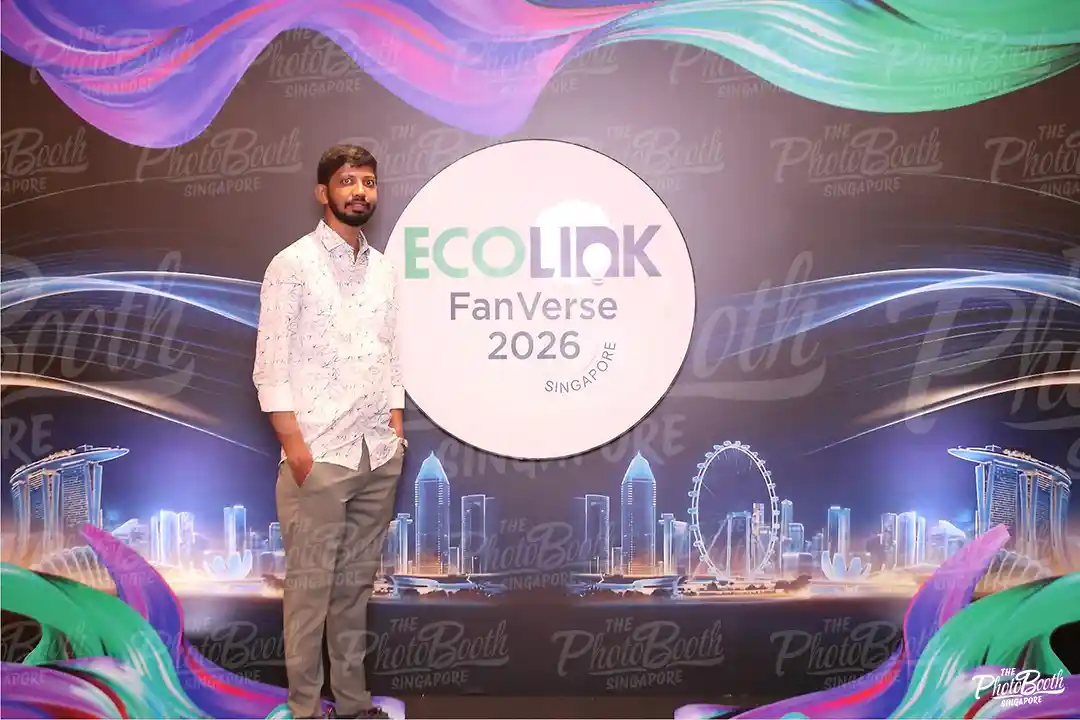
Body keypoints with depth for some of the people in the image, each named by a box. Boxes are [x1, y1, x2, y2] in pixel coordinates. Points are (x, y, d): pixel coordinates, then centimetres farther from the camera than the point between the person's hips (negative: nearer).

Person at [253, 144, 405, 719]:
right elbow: (270, 365, -8)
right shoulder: (293, 265, -5)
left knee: (357, 581, 12)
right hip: (318, 454, -5)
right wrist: (294, 445, -13)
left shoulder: (383, 268, 12)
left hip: (378, 454, 5)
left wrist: (396, 433, 9)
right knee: (310, 583, 3)